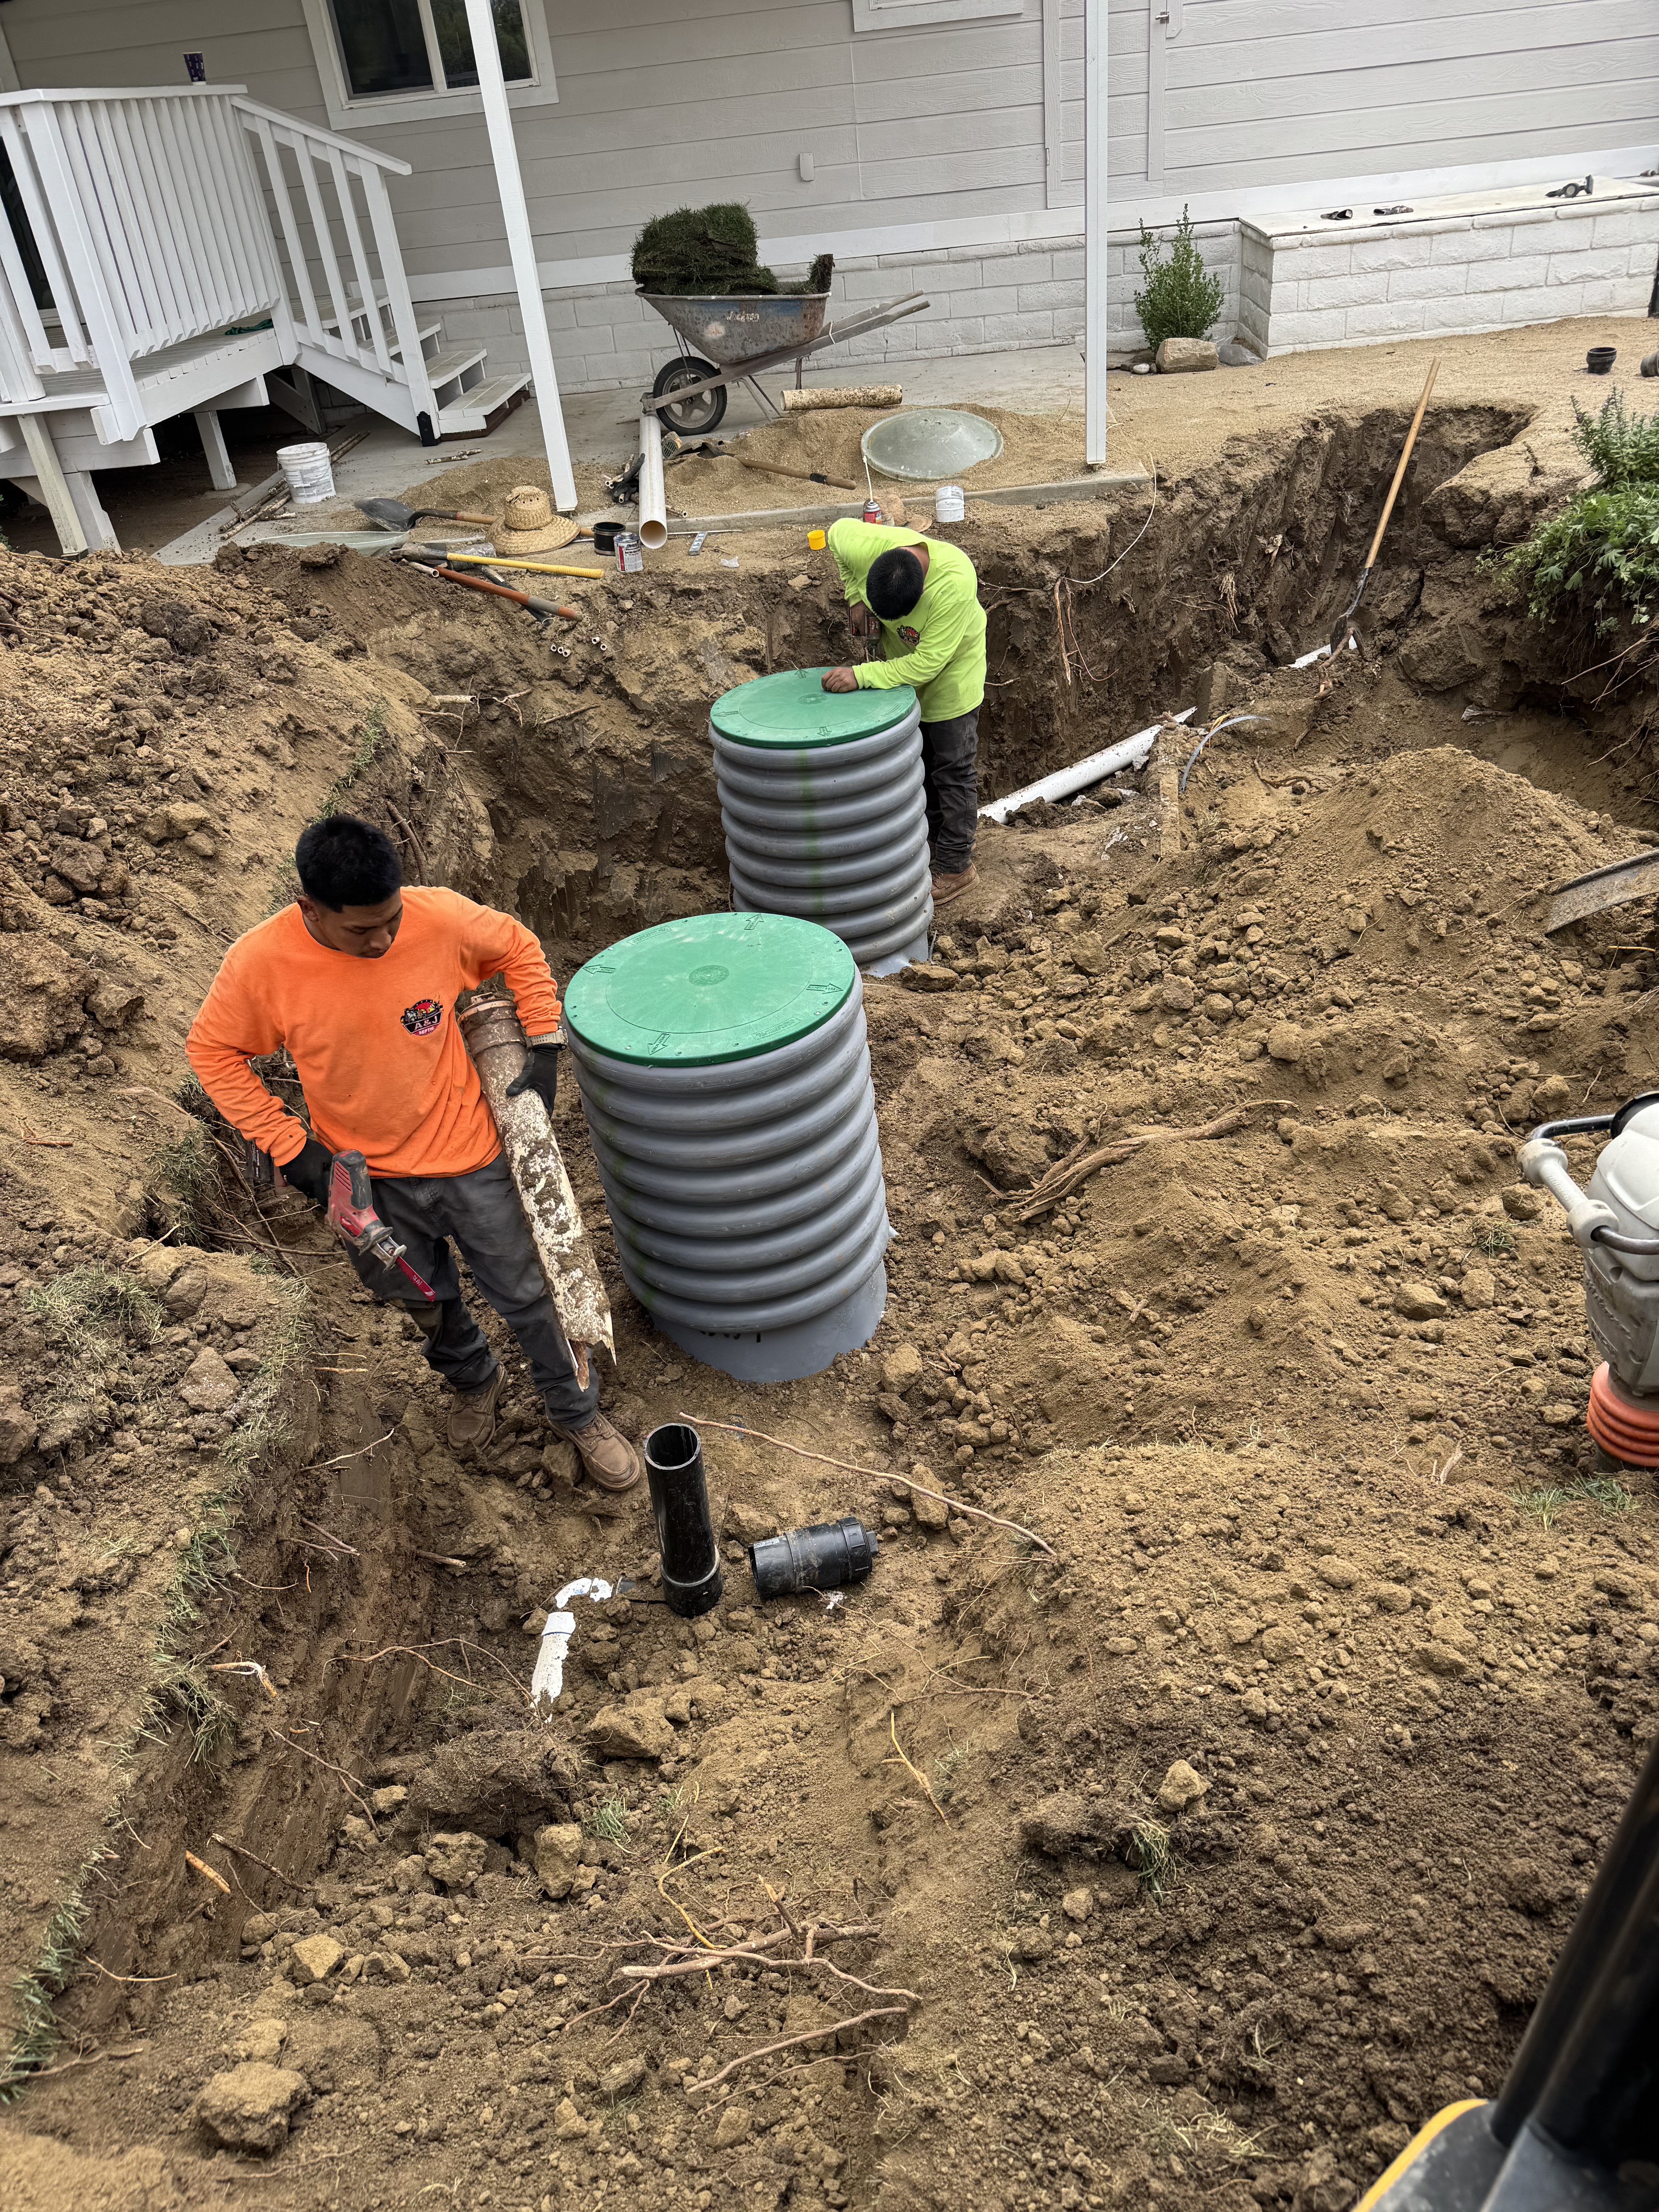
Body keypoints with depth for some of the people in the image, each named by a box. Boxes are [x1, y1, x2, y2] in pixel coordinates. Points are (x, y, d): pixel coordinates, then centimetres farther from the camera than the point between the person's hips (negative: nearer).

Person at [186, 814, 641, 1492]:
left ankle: (577, 1414, 37)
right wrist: (290, 1149, -12)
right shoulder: (260, 964, -23)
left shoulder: (439, 918, -24)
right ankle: (473, 1381, 57)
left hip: (466, 1156, -1)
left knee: (524, 1295, 12)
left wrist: (544, 1052, -8)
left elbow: (519, 951, -3)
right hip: (367, 1176, 1)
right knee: (425, 1301, 25)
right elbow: (214, 1052, -7)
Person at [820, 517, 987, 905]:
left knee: (952, 771, 0)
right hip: (901, 663, 5)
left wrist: (862, 676, -40)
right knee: (917, 763, 18)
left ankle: (955, 866, 12)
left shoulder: (955, 584, -41)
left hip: (950, 672, -5)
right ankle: (932, 839, 36)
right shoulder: (863, 547, -29)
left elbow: (926, 664, -39)